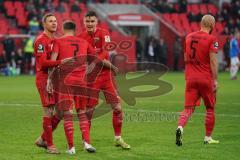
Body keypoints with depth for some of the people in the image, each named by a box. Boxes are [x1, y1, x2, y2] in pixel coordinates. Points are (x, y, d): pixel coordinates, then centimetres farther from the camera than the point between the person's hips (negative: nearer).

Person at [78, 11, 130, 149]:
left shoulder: (103, 33, -5)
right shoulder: (81, 37, 2)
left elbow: (106, 52, -19)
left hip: (106, 74, 0)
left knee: (117, 107, 0)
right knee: (88, 110, -2)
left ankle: (118, 138, 14)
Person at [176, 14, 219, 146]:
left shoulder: (189, 37, 8)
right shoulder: (211, 39, -9)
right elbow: (213, 61, -13)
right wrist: (215, 80, -9)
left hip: (190, 77, 4)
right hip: (206, 78, -4)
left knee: (189, 108, 4)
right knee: (210, 108, 13)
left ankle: (180, 127, -24)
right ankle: (208, 138, 17)